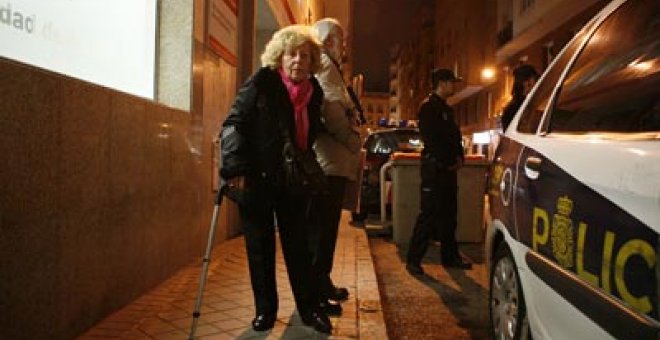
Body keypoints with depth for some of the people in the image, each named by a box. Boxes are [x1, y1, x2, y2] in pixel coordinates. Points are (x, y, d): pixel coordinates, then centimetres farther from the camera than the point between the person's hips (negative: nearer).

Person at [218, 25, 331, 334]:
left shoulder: (314, 91, 3)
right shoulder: (261, 82, -12)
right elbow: (233, 123, -14)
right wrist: (235, 168, -23)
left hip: (292, 180, 4)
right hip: (256, 178, -3)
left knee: (298, 244, 8)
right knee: (260, 247, 6)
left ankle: (309, 309, 18)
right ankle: (265, 310, 20)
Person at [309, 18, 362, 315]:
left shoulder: (326, 66, 25)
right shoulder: (324, 65, -7)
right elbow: (332, 111, -21)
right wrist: (354, 143, -10)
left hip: (331, 161, 10)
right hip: (330, 161, -10)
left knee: (325, 226, 15)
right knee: (322, 228, -7)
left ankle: (322, 284, 26)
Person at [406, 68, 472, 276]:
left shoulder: (446, 109, 21)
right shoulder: (428, 107, -8)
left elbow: (454, 136, 21)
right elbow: (432, 139, -16)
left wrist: (458, 158, 4)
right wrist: (450, 161, -12)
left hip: (448, 168, 9)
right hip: (434, 167, -9)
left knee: (449, 214, 12)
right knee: (430, 214, -10)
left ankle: (450, 256, 21)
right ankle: (413, 260, -5)